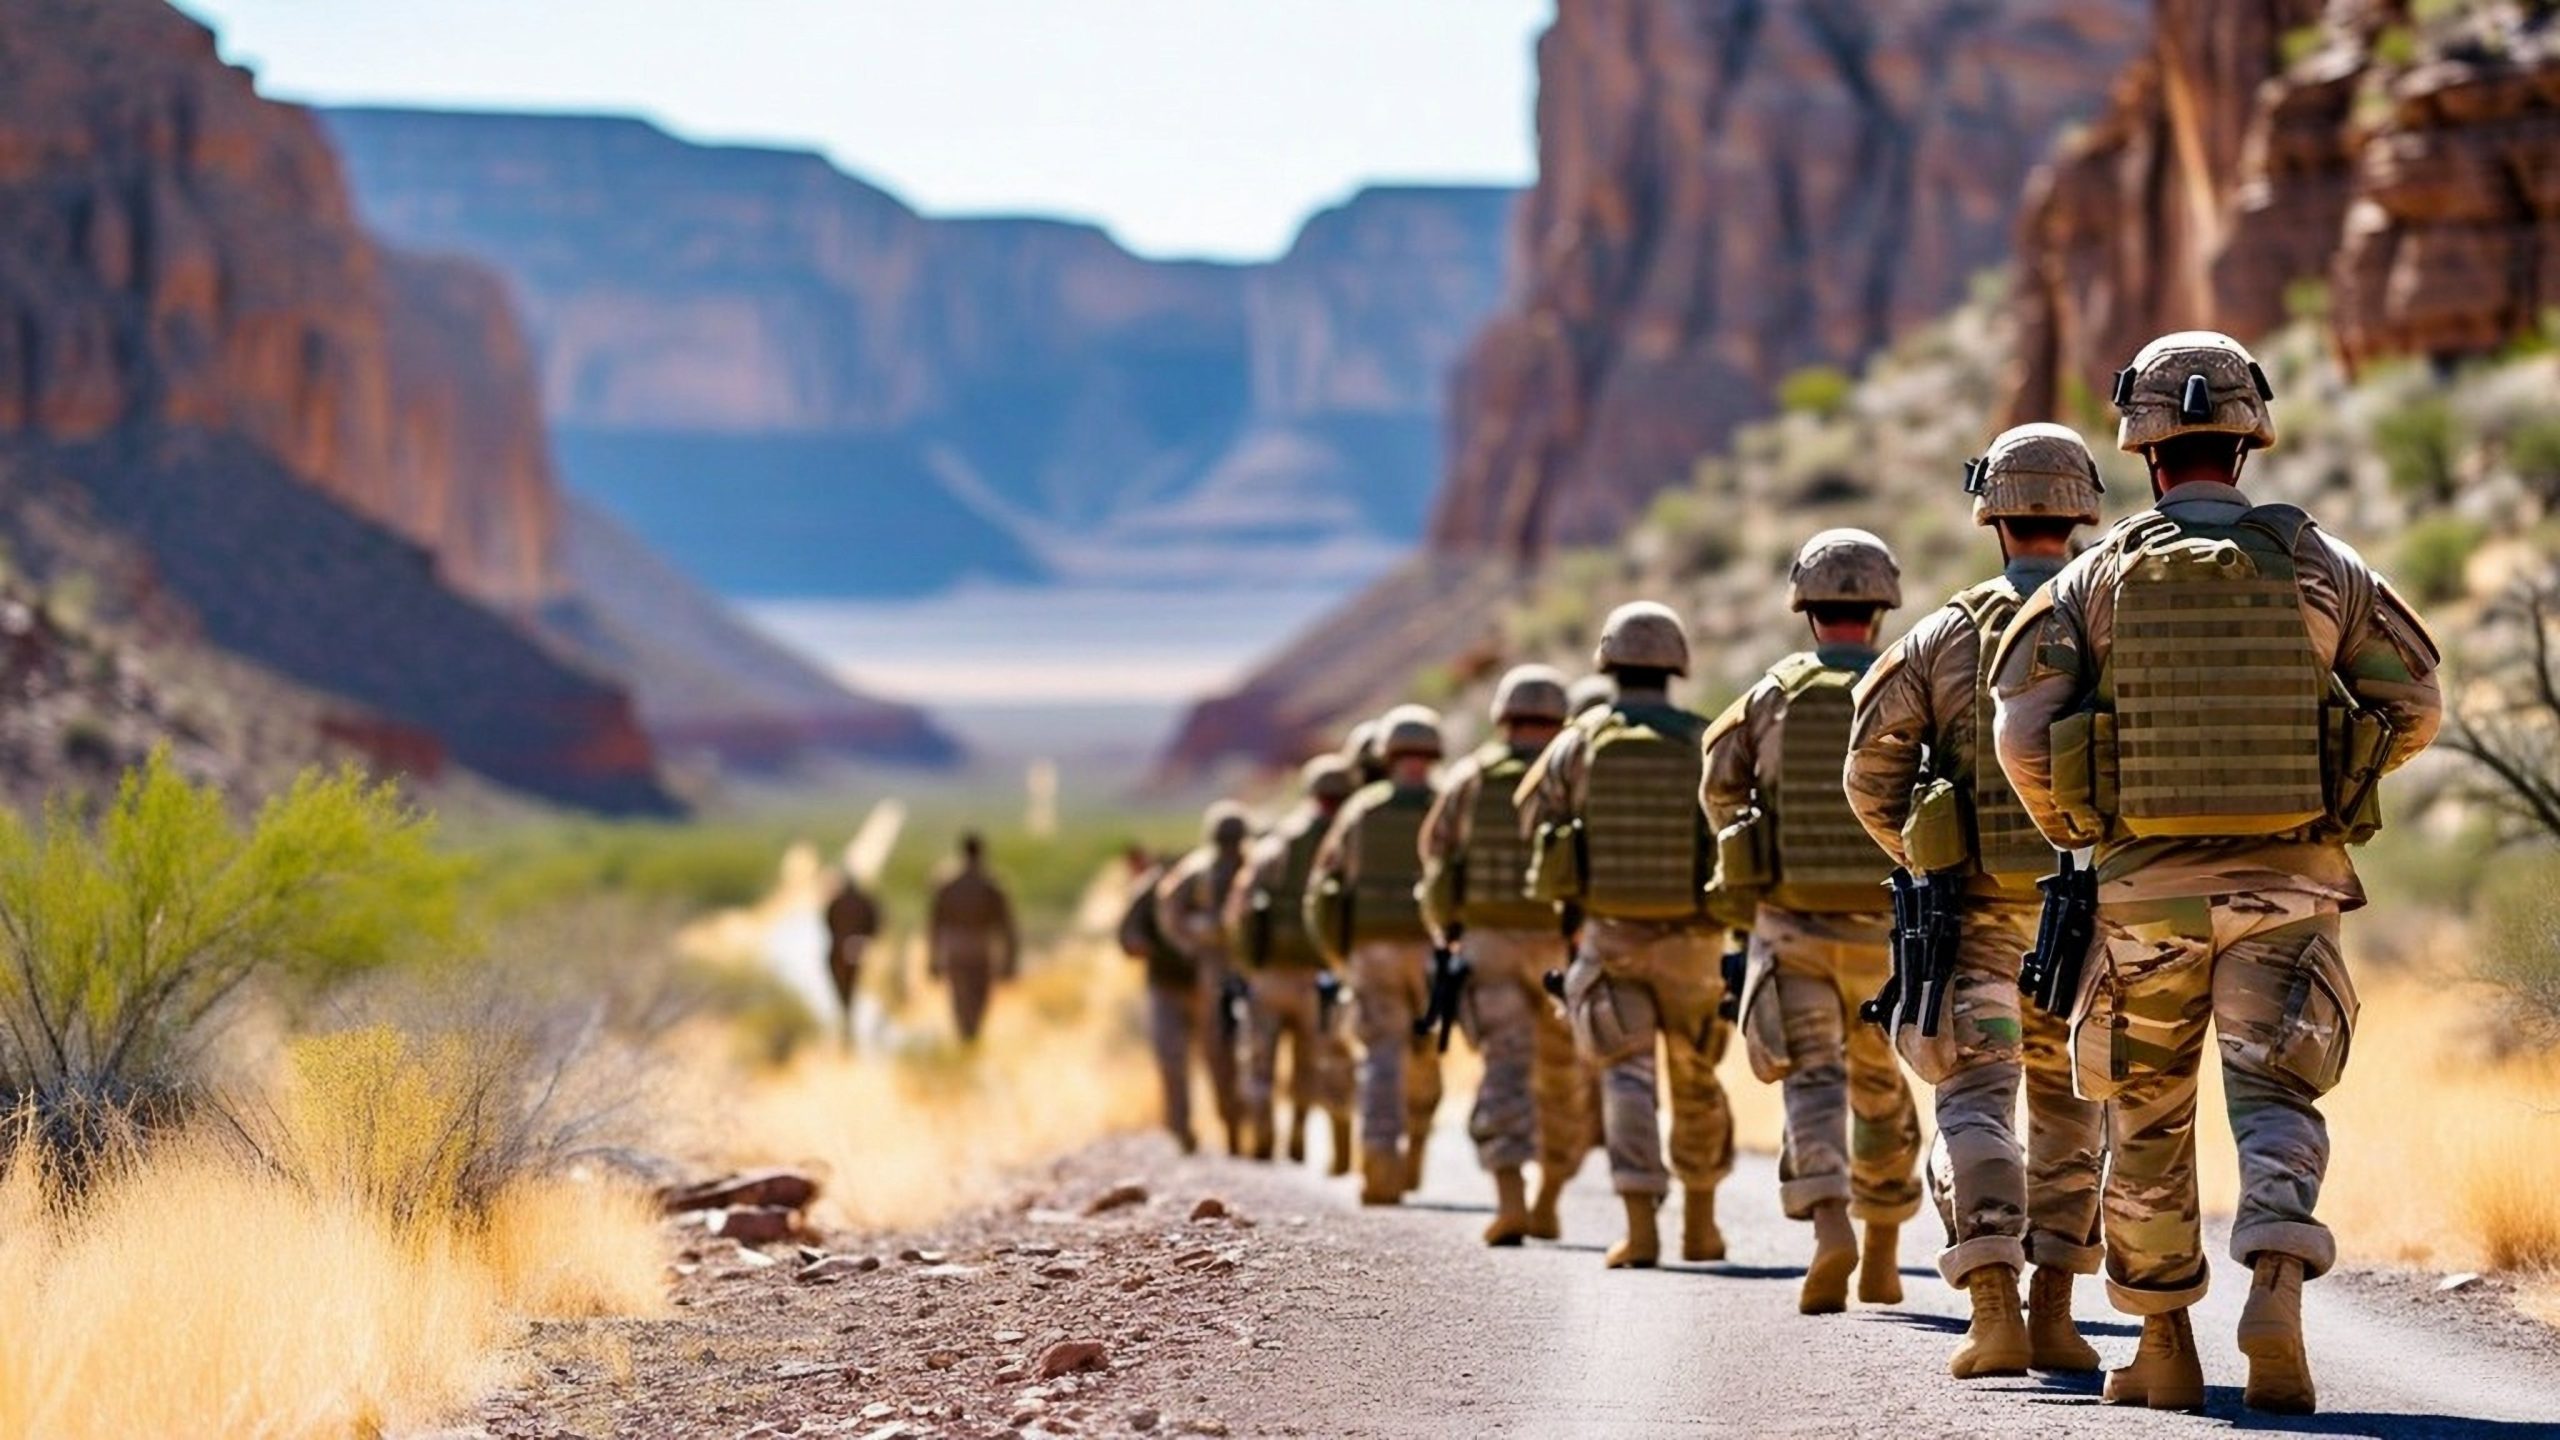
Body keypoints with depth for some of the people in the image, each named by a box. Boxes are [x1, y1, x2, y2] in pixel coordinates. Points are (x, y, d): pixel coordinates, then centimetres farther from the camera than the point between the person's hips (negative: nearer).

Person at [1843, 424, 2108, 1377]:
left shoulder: (1944, 636, 0)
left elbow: (1871, 771, -2)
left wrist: (1921, 858, 14)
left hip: (1979, 914, -1)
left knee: (1976, 1102, -2)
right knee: (2070, 1108, 16)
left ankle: (1994, 1308, -20)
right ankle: (2053, 1314, 13)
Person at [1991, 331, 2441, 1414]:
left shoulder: (2101, 574, -2)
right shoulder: (2318, 564, 1)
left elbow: (2024, 729, -8)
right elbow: (2414, 704, 7)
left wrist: (2065, 831, 11)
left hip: (2145, 885, 0)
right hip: (2287, 881, 0)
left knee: (2147, 1120, 14)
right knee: (2275, 1100, 0)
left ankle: (2164, 1346, 20)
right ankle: (2276, 1290, -26)